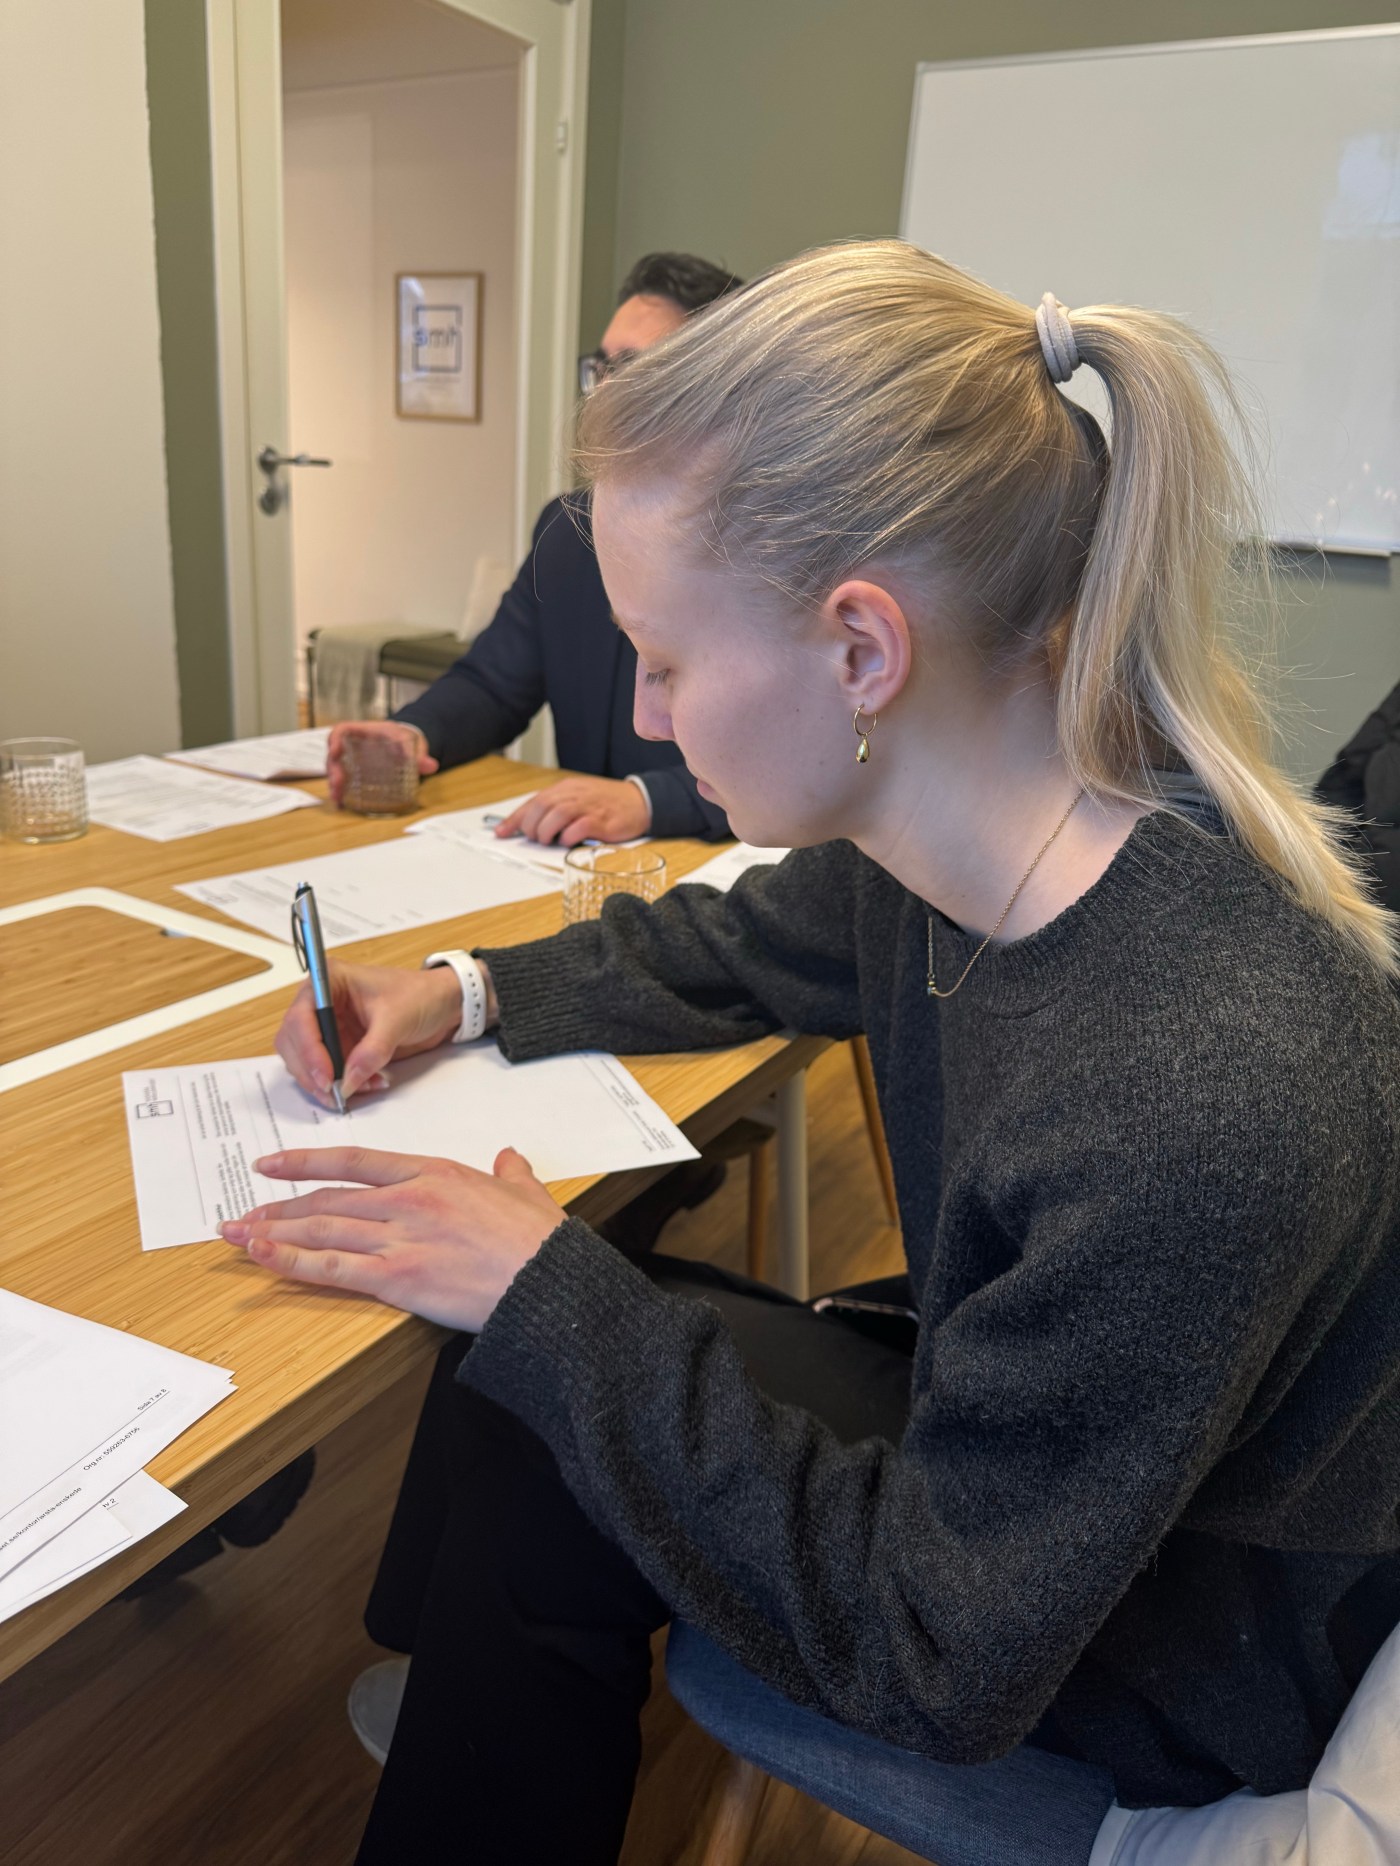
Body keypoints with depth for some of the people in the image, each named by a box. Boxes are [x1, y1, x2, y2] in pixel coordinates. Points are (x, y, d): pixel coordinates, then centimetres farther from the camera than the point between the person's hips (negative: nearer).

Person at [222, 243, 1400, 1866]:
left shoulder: (1198, 1112, -39)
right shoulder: (945, 840, -15)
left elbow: (934, 1657, -27)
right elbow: (740, 949, 9)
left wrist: (552, 1297, -24)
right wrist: (467, 995, -1)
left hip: (1184, 1672, -6)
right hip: (1006, 1440, 6)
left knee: (540, 1463, -12)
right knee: (537, 1380, -4)